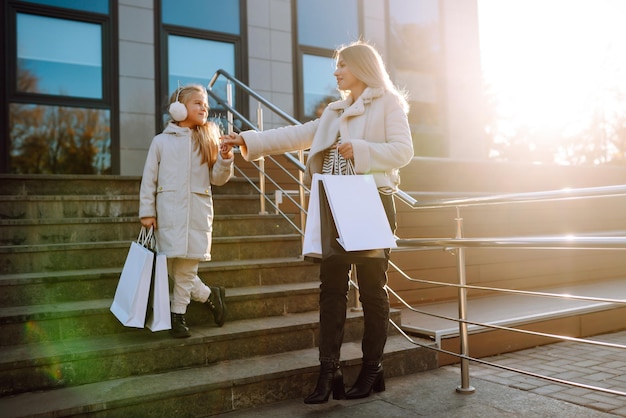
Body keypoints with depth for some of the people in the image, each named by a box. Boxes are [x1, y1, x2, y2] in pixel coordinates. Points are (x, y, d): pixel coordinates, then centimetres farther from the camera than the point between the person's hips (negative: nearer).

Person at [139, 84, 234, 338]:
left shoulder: (208, 140, 9)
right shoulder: (161, 141, 5)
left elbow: (217, 179, 8)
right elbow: (149, 178, 6)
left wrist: (225, 158, -9)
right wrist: (147, 211, 1)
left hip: (198, 211, 1)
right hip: (169, 211, -1)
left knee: (186, 266, 2)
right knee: (173, 265, -2)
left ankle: (178, 314, 17)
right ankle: (209, 295, 19)